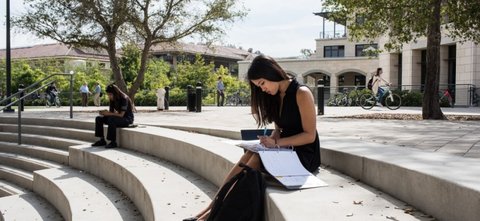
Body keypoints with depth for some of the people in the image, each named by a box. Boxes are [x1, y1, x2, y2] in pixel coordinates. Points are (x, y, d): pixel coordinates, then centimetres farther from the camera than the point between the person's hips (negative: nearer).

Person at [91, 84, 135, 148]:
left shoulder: (124, 99, -21)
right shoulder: (112, 100, 3)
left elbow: (121, 115, -26)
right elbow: (111, 112, 7)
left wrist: (108, 113, -27)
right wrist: (105, 112, -14)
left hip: (127, 118, -9)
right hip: (118, 117, 9)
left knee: (111, 119, -36)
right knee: (99, 119, -2)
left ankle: (113, 142, -28)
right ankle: (102, 140, -1)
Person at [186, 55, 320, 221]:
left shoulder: (301, 93, -14)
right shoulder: (276, 95, 10)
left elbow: (310, 136, -16)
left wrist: (276, 143, -24)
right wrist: (271, 140, -10)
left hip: (304, 155, -7)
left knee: (257, 159, -24)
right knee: (249, 156, -18)